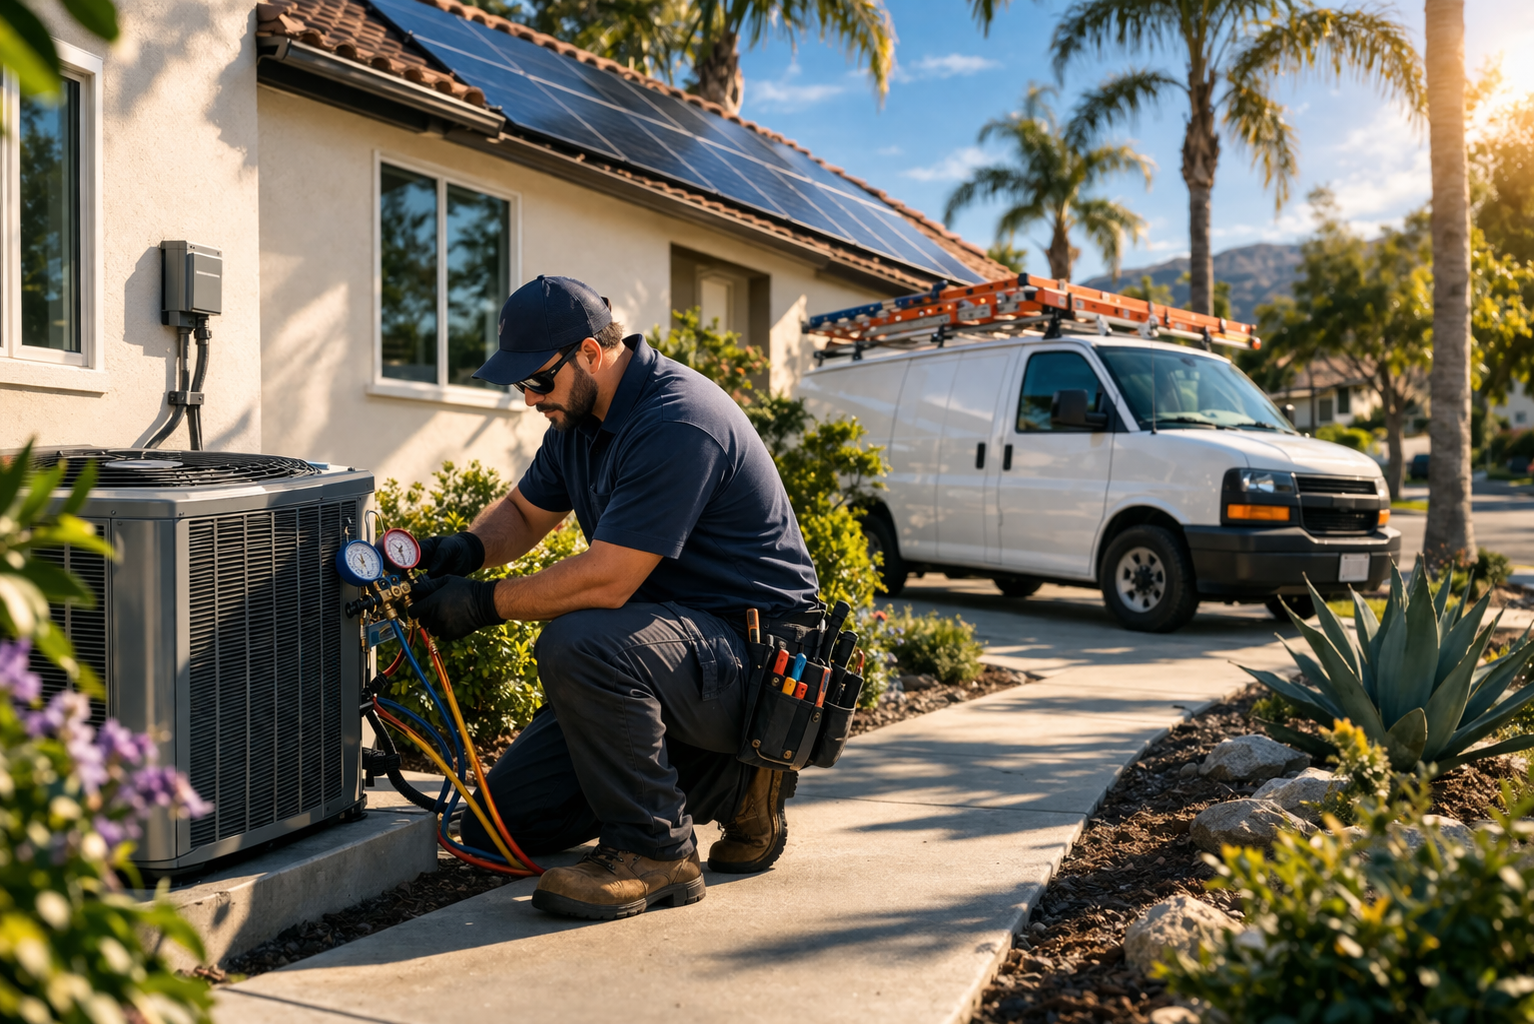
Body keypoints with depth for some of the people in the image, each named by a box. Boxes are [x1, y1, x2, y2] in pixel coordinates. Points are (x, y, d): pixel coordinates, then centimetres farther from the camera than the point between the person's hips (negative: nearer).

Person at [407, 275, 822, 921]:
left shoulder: (678, 423, -24)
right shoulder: (580, 414, 6)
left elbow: (606, 581, -27)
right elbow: (525, 511, 19)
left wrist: (485, 604, -17)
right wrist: (468, 547, -2)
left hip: (753, 654, -9)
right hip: (678, 638, 10)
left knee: (577, 642, -38)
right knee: (500, 823, 6)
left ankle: (654, 850, -17)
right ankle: (732, 785, 12)